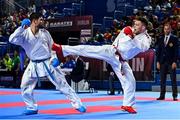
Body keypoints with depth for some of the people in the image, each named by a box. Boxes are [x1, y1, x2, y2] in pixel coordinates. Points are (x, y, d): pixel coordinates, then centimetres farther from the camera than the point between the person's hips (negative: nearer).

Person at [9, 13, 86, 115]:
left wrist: (54, 57, -5)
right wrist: (21, 28, -29)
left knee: (62, 83, 0)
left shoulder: (44, 32, 0)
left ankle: (78, 104, 7)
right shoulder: (25, 34, -9)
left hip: (48, 63, 0)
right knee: (25, 87, 0)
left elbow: (52, 46, 10)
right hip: (34, 65, 0)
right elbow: (12, 39, -25)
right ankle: (32, 108, 19)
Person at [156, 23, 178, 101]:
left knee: (173, 79, -2)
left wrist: (174, 62, -13)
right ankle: (162, 95, 9)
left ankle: (174, 96, 1)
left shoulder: (174, 38, -1)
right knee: (162, 80, 5)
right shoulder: (161, 39, 12)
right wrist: (158, 61, 5)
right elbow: (158, 51, 12)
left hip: (171, 62, -4)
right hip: (162, 62, 4)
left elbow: (176, 51, -6)